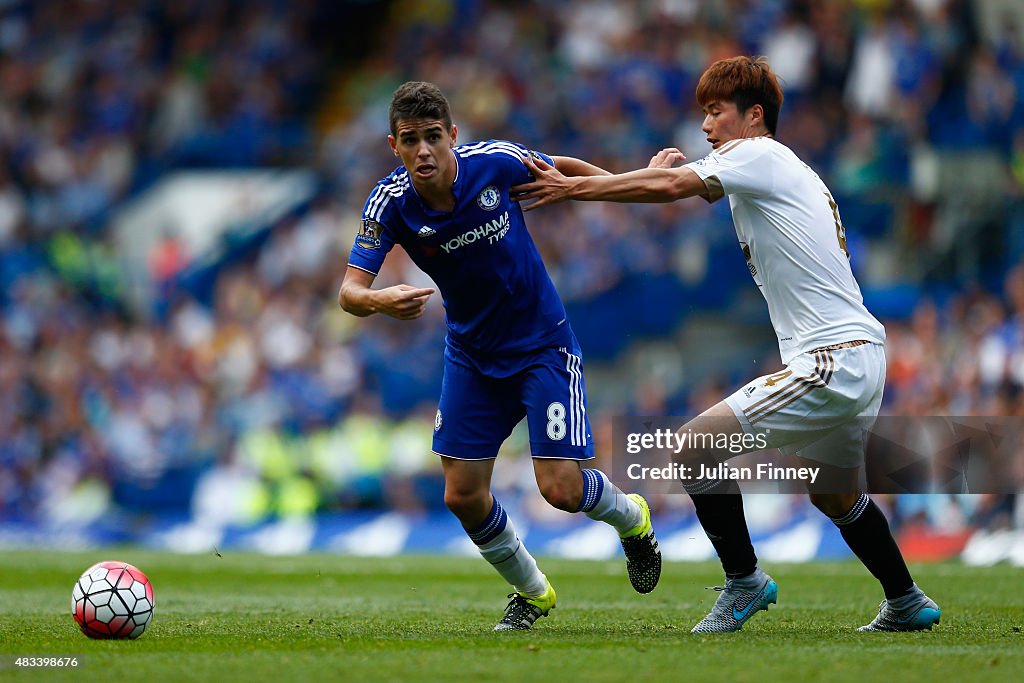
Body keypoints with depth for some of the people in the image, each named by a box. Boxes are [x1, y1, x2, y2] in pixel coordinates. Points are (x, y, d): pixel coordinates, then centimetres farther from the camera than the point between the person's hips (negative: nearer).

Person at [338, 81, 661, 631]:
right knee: (462, 495, 0)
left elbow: (563, 168, 1)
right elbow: (349, 291, -22)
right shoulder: (390, 202, -17)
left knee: (561, 488, -11)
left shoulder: (496, 162, -20)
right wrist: (378, 302, -44)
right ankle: (532, 591, 28)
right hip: (470, 354, 3)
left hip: (542, 343, -3)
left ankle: (631, 517, 26)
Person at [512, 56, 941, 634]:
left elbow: (671, 186, -19)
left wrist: (572, 188, -16)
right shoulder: (793, 172, 21)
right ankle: (907, 604, 38)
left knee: (693, 447, -12)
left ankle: (744, 581, -3)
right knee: (835, 495, 28)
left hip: (832, 362, -10)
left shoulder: (758, 154, -8)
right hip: (865, 354, 10)